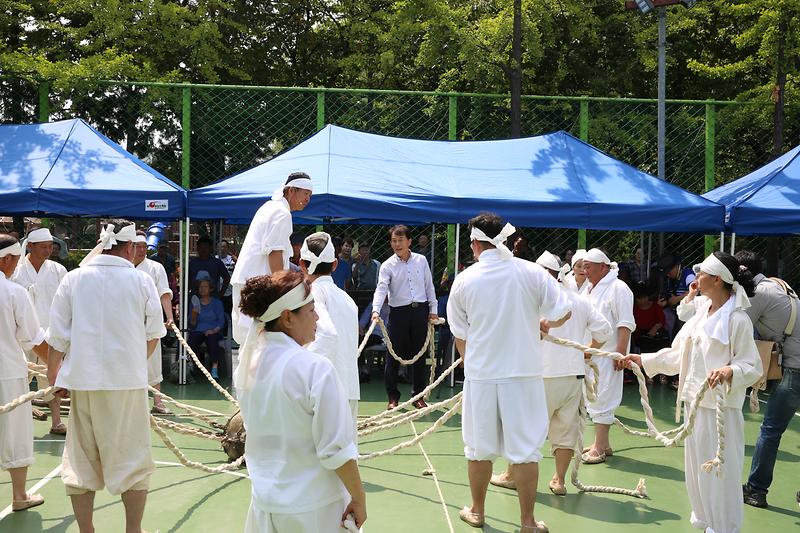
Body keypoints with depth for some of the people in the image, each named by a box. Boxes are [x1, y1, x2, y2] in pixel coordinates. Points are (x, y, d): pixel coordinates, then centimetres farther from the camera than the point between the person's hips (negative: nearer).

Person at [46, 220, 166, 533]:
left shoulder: (74, 279, 0)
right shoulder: (141, 281, -3)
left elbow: (57, 336, 2)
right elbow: (154, 333, 6)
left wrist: (53, 376, 15)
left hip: (83, 379, 2)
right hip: (128, 379, -2)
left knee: (81, 459, 13)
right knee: (132, 458, 10)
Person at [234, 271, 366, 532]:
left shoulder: (248, 363, -1)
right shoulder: (316, 368, -22)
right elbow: (337, 450, -20)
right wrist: (359, 499, -8)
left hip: (265, 503, 6)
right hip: (313, 510, -6)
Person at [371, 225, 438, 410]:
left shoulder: (421, 261, 5)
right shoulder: (387, 265, -3)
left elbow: (429, 286, 11)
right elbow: (381, 288, -15)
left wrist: (433, 310, 7)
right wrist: (376, 310, -30)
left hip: (420, 310, 2)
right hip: (399, 311, -2)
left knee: (419, 354, 9)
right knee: (394, 355, 0)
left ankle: (418, 396, 20)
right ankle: (393, 396, 14)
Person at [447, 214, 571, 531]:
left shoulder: (464, 281, -3)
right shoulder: (532, 273, -6)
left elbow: (460, 335, 7)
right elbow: (562, 314, -1)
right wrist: (543, 324, 21)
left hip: (480, 375, 1)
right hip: (524, 374, -1)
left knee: (479, 448, 15)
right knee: (525, 449, 6)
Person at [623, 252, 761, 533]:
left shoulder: (737, 319, -14)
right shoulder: (701, 311, 10)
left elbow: (752, 367, -14)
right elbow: (678, 354, 16)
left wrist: (728, 371, -33)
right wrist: (643, 360, 14)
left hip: (720, 408, -8)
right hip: (695, 402, 8)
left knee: (718, 472, -1)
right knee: (696, 468, 18)